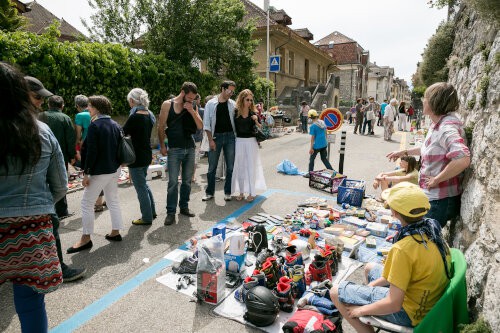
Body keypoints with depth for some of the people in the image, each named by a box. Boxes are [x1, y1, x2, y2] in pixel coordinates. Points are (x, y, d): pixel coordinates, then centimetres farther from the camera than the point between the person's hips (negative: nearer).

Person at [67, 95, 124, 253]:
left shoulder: (95, 125, -15)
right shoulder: (116, 125, 7)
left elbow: (91, 151, -18)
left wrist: (86, 173, -13)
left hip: (99, 171, -8)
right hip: (114, 169, 8)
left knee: (87, 203, 3)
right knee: (113, 200, 16)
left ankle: (86, 238, 10)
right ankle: (115, 232, 23)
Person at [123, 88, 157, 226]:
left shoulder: (134, 117, -20)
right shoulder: (149, 115, 4)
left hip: (137, 156, -8)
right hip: (147, 154, 8)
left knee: (141, 188, 4)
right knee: (144, 184, 23)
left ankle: (147, 218, 15)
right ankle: (151, 212, 33)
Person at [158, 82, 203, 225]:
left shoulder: (193, 107, 8)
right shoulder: (168, 104, -3)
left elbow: (200, 126, 3)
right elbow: (161, 127, -1)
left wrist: (192, 112, -10)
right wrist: (162, 146, -4)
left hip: (190, 148, 4)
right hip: (174, 149, -4)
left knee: (187, 180, 11)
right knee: (173, 182, -5)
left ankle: (184, 207, 24)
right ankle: (171, 212, 5)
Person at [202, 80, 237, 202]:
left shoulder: (233, 104, 6)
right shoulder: (211, 104, 0)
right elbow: (206, 124, -1)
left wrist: (236, 137, -4)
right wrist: (210, 140, -8)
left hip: (230, 136, 2)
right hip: (216, 137, -2)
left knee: (230, 166, 5)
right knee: (212, 167, 3)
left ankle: (227, 192, 18)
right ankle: (209, 192, 17)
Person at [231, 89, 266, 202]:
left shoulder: (253, 113, 1)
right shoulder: (235, 112, -2)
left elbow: (260, 128, 2)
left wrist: (256, 121, -15)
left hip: (251, 142, 0)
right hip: (239, 142, 0)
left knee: (251, 166, 1)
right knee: (240, 167, 8)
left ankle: (252, 193, 10)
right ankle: (241, 192, 20)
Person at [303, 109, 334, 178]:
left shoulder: (313, 126, -17)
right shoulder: (323, 122, 3)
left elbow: (312, 137, -15)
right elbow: (325, 132, 12)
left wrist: (311, 148, -10)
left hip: (317, 145, -6)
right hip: (324, 144, 7)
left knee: (311, 159, 11)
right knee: (324, 158, 19)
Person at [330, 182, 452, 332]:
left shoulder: (403, 249, -33)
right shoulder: (432, 229, -7)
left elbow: (393, 305, -28)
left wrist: (361, 310, -11)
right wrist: (373, 284, 10)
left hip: (411, 313, -8)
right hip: (429, 296, 8)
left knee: (336, 292, -5)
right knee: (370, 267, 26)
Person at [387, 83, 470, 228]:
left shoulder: (448, 128, -24)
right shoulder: (437, 124, 7)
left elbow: (463, 159, -39)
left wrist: (436, 180, -27)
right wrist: (404, 152, 28)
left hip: (439, 201, -9)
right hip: (430, 196, 9)